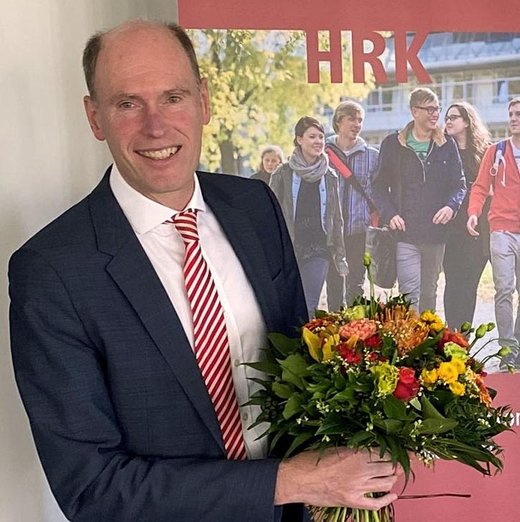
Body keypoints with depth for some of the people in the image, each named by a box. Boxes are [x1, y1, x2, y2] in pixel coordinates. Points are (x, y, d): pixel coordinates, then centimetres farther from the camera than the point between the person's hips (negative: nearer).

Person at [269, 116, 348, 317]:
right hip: (288, 249, -2)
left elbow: (336, 218, 15)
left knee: (309, 307, -5)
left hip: (319, 249, 2)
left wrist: (340, 255, 13)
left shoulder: (329, 176, 10)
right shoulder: (283, 174, 1)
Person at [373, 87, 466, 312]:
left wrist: (451, 205, -11)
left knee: (429, 293, 12)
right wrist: (389, 214, -11)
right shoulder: (393, 144, 3)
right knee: (410, 293, -12)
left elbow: (459, 184, 10)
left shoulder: (447, 144, 10)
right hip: (405, 233, -3)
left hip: (437, 233, 3)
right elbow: (380, 186, 5)